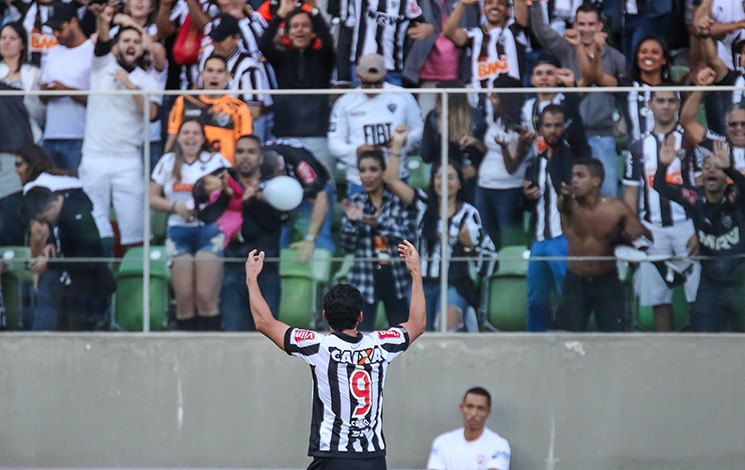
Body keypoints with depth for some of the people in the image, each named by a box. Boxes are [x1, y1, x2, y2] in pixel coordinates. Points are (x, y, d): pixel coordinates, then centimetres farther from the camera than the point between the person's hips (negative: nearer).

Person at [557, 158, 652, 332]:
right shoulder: (571, 205, -10)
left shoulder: (617, 209, -8)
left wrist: (636, 232, -26)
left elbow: (648, 237, 0)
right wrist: (565, 197, -62)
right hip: (576, 282, 0)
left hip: (607, 282, 0)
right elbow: (563, 206, -36)